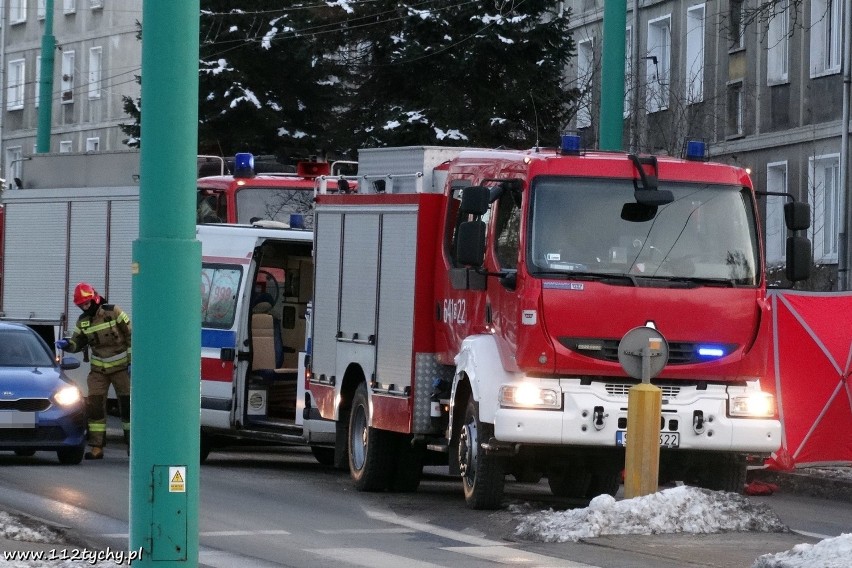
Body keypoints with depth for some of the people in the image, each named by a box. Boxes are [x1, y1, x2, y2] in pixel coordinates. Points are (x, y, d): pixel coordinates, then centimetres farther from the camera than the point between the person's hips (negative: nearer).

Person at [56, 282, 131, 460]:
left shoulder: (113, 312, -12)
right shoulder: (83, 321, 3)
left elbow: (131, 336, -9)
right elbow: (77, 343, 9)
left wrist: (132, 361, -12)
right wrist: (66, 344, -15)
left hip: (121, 367, -4)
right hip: (98, 370, 4)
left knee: (127, 405, 0)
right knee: (94, 405, -5)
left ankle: (131, 445, 11)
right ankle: (97, 447, -3)